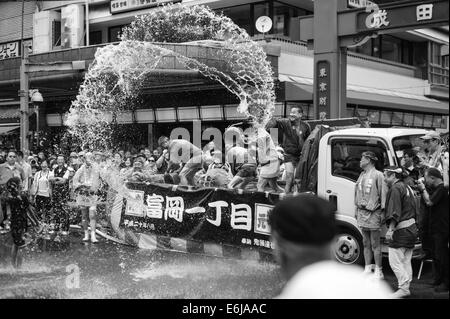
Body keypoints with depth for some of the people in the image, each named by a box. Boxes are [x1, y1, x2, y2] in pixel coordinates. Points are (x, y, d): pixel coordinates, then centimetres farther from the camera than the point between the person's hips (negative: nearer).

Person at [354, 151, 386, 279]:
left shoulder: (378, 175, -7)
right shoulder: (362, 175, 15)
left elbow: (383, 194, -9)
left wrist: (382, 212, -13)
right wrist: (357, 210, 14)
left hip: (373, 213, -7)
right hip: (362, 213, 7)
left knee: (375, 244, -2)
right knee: (366, 243, 11)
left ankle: (378, 271, 5)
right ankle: (368, 269, 19)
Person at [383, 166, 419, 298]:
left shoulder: (395, 189, -13)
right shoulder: (407, 187, 17)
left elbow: (395, 212, -23)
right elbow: (413, 210, 22)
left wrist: (390, 229, -27)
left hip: (401, 231, -10)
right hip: (412, 228, 10)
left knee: (395, 261, -4)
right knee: (406, 261, 13)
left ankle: (403, 288, -4)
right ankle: (406, 288, 17)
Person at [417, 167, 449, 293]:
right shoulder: (437, 189, 14)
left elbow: (429, 202, -21)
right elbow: (429, 201, 19)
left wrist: (423, 189, -8)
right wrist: (423, 189, 7)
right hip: (435, 227, 10)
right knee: (435, 255, 16)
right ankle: (438, 280, 26)